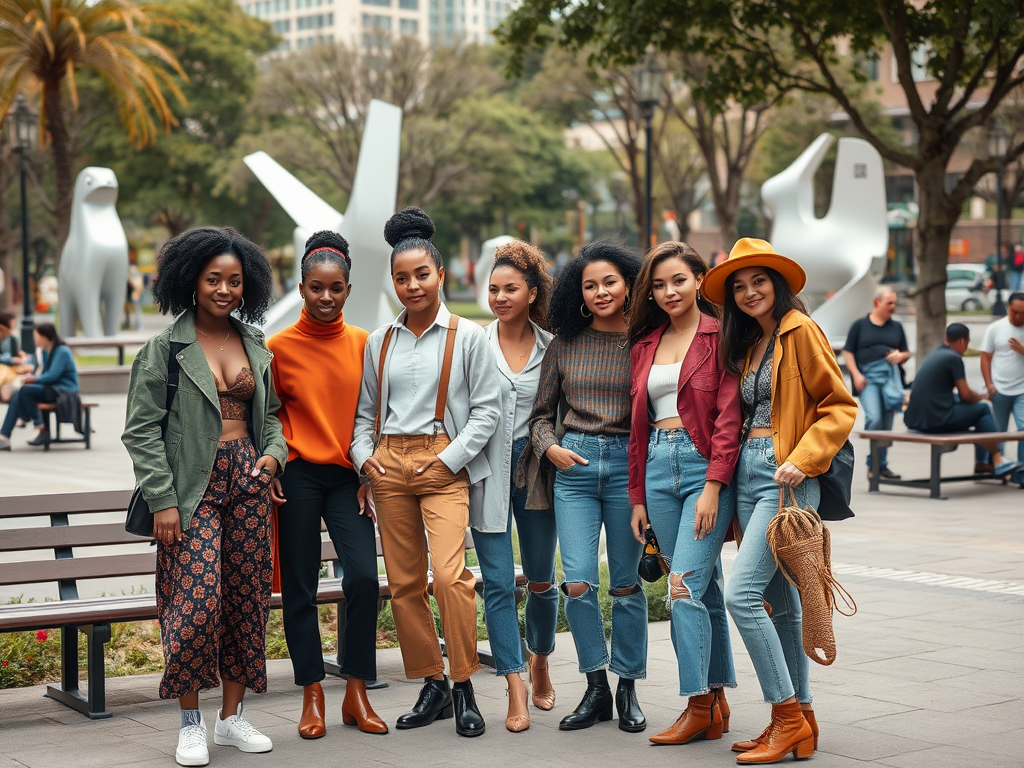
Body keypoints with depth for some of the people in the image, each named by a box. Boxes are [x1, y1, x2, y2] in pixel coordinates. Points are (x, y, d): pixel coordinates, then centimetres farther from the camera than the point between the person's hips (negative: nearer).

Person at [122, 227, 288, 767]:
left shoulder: (255, 347, 13)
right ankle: (190, 723, 4)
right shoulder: (164, 349, -2)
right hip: (193, 486, -5)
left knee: (247, 597, 6)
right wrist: (162, 500, -11)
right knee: (197, 598, -13)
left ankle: (231, 716, 18)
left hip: (248, 480, 5)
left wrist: (274, 451, 0)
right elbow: (141, 430, -5)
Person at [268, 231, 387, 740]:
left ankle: (356, 694, 4)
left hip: (347, 476, 1)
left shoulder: (362, 344, 5)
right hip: (298, 476, -1)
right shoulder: (280, 346, 0)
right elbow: (268, 415, 8)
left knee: (364, 576, -10)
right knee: (300, 587, 3)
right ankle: (312, 697, 15)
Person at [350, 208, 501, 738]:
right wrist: (363, 454, 1)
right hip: (388, 467, 4)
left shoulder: (468, 337, 2)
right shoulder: (379, 342, 13)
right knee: (403, 582, 4)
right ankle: (432, 685, 15)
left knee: (449, 574, -18)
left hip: (443, 466, -4)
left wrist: (450, 459, -9)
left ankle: (463, 687, -6)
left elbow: (486, 409, 1)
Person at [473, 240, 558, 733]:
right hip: (489, 471, -1)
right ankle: (516, 692, -1)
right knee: (498, 582, -5)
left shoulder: (552, 348, 3)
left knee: (541, 579, 12)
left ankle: (540, 665, 37)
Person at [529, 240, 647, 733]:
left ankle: (627, 688, 18)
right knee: (578, 582, -6)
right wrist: (550, 447, -2)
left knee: (626, 584, 5)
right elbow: (541, 411, 15)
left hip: (628, 463, -2)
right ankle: (596, 689, 9)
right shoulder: (565, 344, 8)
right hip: (573, 466, 2)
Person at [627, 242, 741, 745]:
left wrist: (713, 486, -17)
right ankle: (718, 703, 15)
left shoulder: (719, 336, -4)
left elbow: (728, 416, -10)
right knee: (705, 588, 10)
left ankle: (699, 707, -6)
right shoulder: (645, 345, 15)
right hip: (658, 468, 6)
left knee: (685, 586, -13)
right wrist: (638, 497, 15)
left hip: (705, 465, -6)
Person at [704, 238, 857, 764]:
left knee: (741, 593, -15)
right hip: (748, 473, 8)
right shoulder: (748, 343, 17)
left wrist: (802, 458, -19)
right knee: (781, 601, 10)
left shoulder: (800, 331, -7)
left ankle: (788, 717, -7)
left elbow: (841, 407, -9)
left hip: (785, 476, -8)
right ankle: (800, 723, 16)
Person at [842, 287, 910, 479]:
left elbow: (906, 353, 22)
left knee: (886, 422, -1)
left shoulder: (896, 326, 19)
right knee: (874, 418, -19)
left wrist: (901, 356, -3)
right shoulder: (860, 324, 9)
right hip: (867, 376, -3)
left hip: (890, 373, 3)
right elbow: (848, 352, 6)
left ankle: (881, 464, 7)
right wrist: (856, 374, -6)